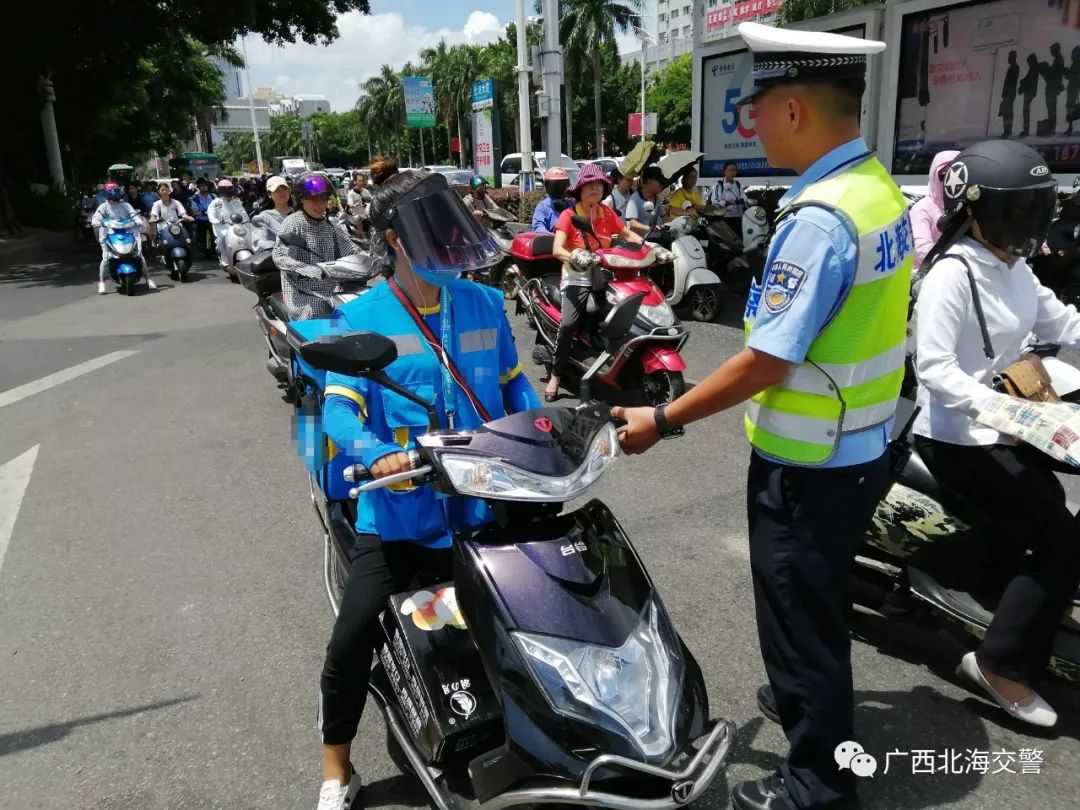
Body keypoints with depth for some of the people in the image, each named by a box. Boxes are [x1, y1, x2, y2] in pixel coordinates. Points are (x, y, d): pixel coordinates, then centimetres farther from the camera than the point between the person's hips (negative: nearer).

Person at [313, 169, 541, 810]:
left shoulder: (485, 305, 6)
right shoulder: (361, 319, -5)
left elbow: (513, 384, 14)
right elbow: (340, 411, -12)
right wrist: (379, 456, -31)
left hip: (482, 506, 3)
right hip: (400, 510, -3)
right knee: (351, 643, -5)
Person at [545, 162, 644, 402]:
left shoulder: (608, 213, 10)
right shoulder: (568, 215, -4)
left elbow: (628, 234, 19)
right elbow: (557, 249, -16)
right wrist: (574, 258, -37)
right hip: (577, 277, -4)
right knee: (568, 323, -26)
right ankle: (555, 375, -14)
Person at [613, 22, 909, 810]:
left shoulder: (820, 217, -26)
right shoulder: (880, 189, 4)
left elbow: (766, 362, -26)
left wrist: (662, 419, -16)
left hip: (807, 464, -9)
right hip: (861, 444, 9)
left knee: (802, 616, 9)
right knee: (817, 601, 28)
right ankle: (808, 701, 51)